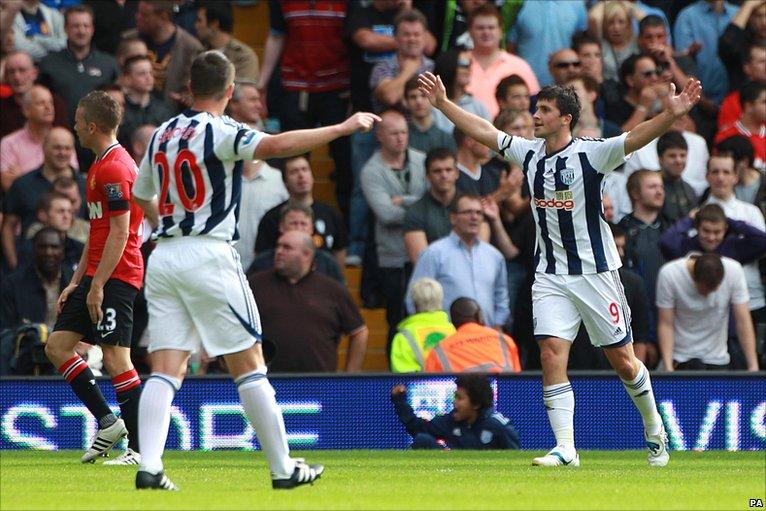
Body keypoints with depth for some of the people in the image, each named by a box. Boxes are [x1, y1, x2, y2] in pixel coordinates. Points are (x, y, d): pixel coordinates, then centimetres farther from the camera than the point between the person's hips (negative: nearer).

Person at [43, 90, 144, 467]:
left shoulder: (114, 168, -14)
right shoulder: (99, 166, 19)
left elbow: (119, 232, -19)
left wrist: (97, 285, -21)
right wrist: (77, 281, 21)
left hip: (116, 277, -11)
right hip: (97, 276, 11)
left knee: (115, 357, -12)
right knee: (56, 346, 8)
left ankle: (139, 448, -10)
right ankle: (107, 422, 11)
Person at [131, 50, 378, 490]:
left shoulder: (162, 135, 13)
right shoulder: (219, 132, -8)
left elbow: (141, 197, 26)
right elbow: (276, 145, -25)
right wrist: (345, 127, -20)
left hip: (163, 256, 6)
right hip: (208, 256, -6)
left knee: (166, 370, 1)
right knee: (249, 366, 2)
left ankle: (149, 467, -14)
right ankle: (284, 468, 6)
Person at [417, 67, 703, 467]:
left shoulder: (591, 154, -11)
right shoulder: (528, 153, 5)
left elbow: (635, 139, -24)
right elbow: (483, 131, 15)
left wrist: (671, 115, -40)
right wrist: (442, 103, 15)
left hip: (595, 272, -4)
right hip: (551, 276, 4)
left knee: (622, 361, 2)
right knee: (551, 353, -11)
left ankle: (654, 430, 26)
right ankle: (565, 448, -11)